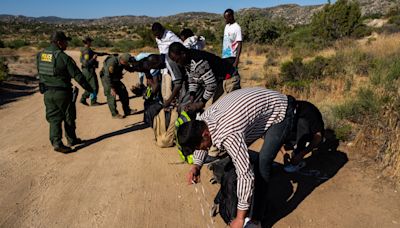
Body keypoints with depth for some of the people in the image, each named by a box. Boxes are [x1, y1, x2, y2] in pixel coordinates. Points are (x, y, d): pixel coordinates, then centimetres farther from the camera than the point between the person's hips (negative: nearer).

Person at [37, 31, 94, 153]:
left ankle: (56, 142, 4)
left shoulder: (40, 55, 3)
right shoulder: (64, 57, -15)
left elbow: (40, 73, 12)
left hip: (47, 93, 5)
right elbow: (78, 76, -14)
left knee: (54, 118, 11)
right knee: (69, 118, 12)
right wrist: (90, 89, -6)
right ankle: (72, 140, 25)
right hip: (62, 92, -5)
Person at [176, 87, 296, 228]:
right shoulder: (203, 118, -11)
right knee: (236, 153, 11)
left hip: (281, 112, -9)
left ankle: (257, 217, 2)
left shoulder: (228, 136, -38)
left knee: (262, 164, -16)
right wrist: (196, 165, -6)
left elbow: (246, 175, -36)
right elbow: (199, 142, 10)